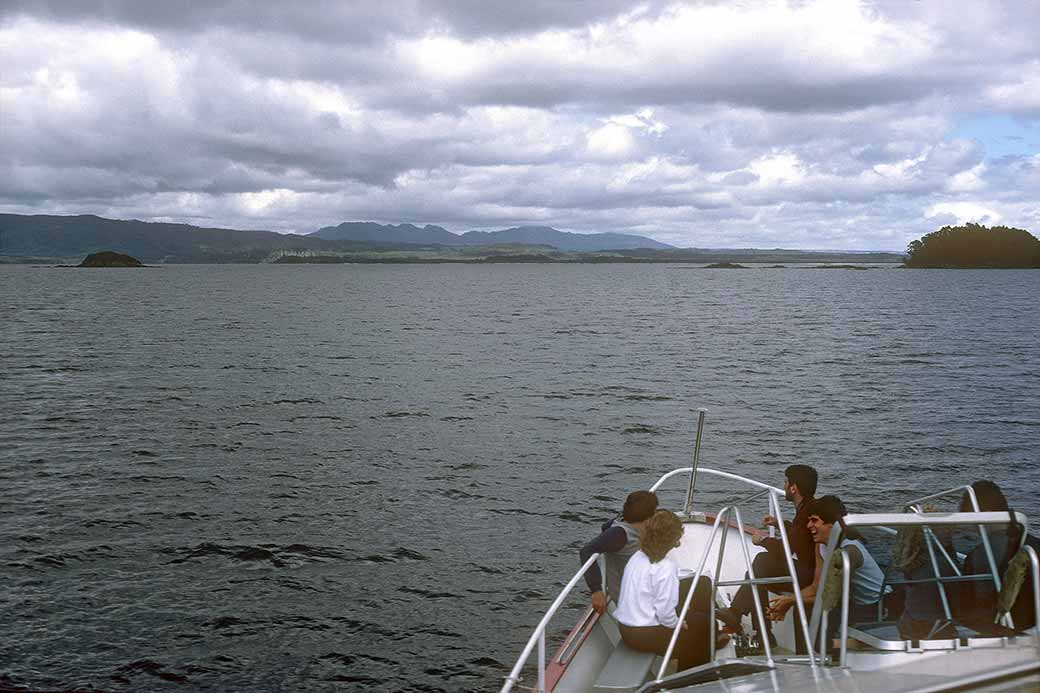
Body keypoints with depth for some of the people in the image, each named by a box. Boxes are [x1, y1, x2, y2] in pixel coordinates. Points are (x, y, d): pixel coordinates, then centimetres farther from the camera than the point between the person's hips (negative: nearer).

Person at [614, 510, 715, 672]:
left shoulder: (637, 556, 2)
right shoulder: (666, 567, -23)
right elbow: (665, 612, -23)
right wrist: (678, 624, -3)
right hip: (644, 635, -8)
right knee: (704, 624, 12)